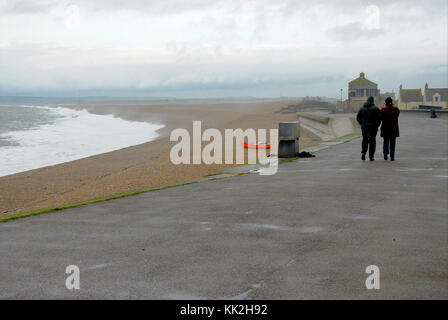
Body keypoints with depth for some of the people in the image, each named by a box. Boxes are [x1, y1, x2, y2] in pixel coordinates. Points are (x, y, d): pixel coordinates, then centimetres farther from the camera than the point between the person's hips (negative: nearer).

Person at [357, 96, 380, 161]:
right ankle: (371, 156, 3)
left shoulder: (362, 108, 4)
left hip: (364, 127, 2)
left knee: (365, 140, 15)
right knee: (372, 141, 4)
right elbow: (378, 118, -11)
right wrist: (377, 125, 3)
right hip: (373, 127, -2)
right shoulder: (375, 108, -6)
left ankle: (363, 152, -7)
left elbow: (358, 118, 3)